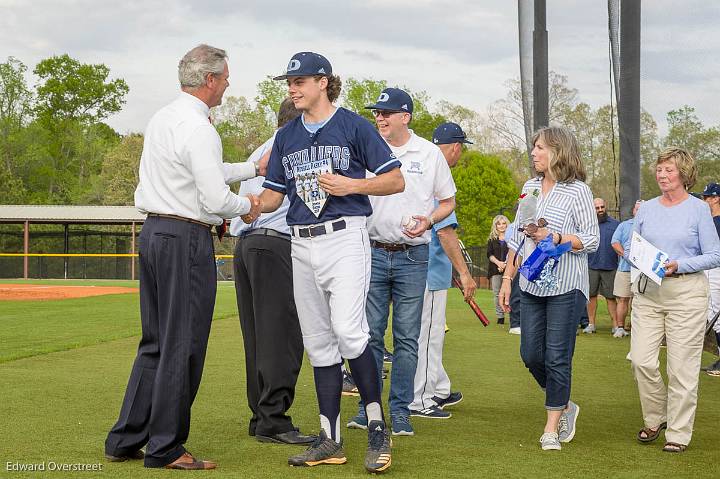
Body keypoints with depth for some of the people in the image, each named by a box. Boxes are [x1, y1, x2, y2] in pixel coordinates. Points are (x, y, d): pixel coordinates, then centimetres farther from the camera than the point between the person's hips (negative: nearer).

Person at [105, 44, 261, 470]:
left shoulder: (162, 119, 14)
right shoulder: (199, 128, -15)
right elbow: (216, 199, -19)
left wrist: (253, 168, 31)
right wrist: (247, 205, 1)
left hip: (153, 232, 9)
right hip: (187, 239, -9)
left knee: (156, 342, 15)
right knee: (183, 345, -1)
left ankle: (125, 440, 18)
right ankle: (165, 448, 5)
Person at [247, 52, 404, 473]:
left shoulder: (354, 126, -1)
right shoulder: (287, 137, 16)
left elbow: (396, 181, -2)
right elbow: (274, 194, 17)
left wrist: (350, 185, -16)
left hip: (345, 237, -6)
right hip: (302, 245, 6)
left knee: (348, 331, -20)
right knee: (318, 342, 6)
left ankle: (378, 428, -7)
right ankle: (331, 441, 11)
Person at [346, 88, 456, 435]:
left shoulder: (429, 153, 5)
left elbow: (448, 201, 12)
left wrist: (429, 220, -7)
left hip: (413, 257, 0)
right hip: (373, 252, 1)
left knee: (407, 337, 2)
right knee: (370, 334, 1)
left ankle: (400, 410, 8)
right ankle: (368, 407, 10)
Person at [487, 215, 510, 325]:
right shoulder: (492, 239, 13)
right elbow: (489, 254, 6)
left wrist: (506, 263, -14)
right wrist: (498, 262, -11)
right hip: (495, 270, 3)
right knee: (497, 294, 2)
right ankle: (500, 316, 8)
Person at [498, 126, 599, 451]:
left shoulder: (577, 190, -5)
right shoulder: (530, 187, 12)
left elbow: (592, 239, -6)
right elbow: (516, 237, 17)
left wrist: (553, 238, -18)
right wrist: (507, 279, 14)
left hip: (566, 287, -6)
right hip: (532, 286, 6)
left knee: (557, 358, -3)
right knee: (531, 355, 5)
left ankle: (552, 427, 7)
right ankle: (565, 406, 27)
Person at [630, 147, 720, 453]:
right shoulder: (646, 209, 11)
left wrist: (679, 265, -15)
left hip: (685, 291, -4)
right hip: (647, 290, 4)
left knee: (682, 366, -2)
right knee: (641, 359, -3)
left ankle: (678, 433, 9)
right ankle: (655, 418, 20)